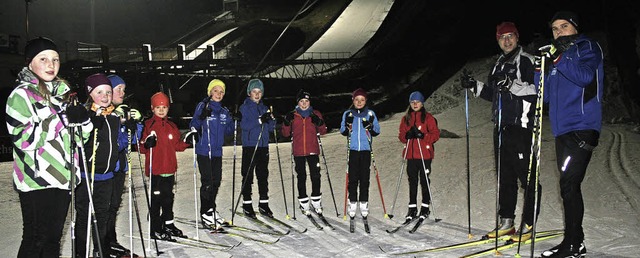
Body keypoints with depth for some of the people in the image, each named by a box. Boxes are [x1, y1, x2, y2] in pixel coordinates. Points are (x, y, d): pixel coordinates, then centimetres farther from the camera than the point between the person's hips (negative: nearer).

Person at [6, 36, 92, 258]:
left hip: (63, 179, 6)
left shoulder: (63, 90, 14)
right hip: (36, 181, -6)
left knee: (53, 239, 14)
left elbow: (80, 136, 17)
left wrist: (83, 119, -5)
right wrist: (63, 118, -21)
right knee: (35, 239, -1)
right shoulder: (21, 95, -6)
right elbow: (23, 139, -18)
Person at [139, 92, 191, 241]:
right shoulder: (148, 125, -6)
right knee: (156, 198, -1)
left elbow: (177, 145, 18)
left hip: (170, 168, 6)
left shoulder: (172, 126, 12)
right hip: (155, 169, -6)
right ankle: (155, 230, 9)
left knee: (168, 197, 15)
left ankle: (168, 225, 29)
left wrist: (187, 142, 2)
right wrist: (147, 145, -29)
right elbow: (141, 148, -9)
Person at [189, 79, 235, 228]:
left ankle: (212, 210, 25)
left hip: (217, 151, 6)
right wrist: (202, 117, -27)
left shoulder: (224, 111, 12)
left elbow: (228, 131, 16)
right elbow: (193, 126, -11)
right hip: (204, 150, -6)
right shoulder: (202, 106, -4)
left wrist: (233, 120, 0)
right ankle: (206, 213, 4)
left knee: (216, 181, 10)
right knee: (207, 182, -6)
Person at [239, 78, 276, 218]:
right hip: (249, 146, -5)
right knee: (248, 176, -1)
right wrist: (259, 121, -26)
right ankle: (247, 205, 7)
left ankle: (263, 204, 14)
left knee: (263, 176, 7)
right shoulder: (244, 107, -1)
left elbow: (271, 128, 12)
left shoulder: (264, 108, 15)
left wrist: (271, 120, -9)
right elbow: (244, 125, -15)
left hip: (263, 146, 5)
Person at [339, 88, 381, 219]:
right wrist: (348, 125, -14)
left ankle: (363, 203, 11)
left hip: (366, 150, 0)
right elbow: (343, 132, 6)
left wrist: (370, 127, -16)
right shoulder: (347, 114, 6)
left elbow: (377, 131, 4)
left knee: (365, 178, 2)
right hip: (352, 149, 0)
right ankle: (353, 203, 10)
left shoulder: (370, 114, 5)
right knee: (352, 178, 0)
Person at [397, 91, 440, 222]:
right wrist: (407, 135, -12)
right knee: (412, 181, 6)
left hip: (425, 154, -3)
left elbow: (436, 134, -5)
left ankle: (425, 208, 14)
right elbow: (401, 135, 10)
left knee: (424, 181, 2)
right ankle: (412, 208, 13)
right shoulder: (406, 118, 12)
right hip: (411, 154, 3)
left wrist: (423, 135, -20)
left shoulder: (428, 118, -1)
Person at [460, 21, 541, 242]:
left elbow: (537, 89, -15)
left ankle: (528, 225, -1)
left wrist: (512, 84, -26)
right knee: (504, 176, 9)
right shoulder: (499, 64, 21)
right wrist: (475, 86, 13)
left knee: (527, 175, -6)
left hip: (521, 126, -8)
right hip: (501, 127, 8)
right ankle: (506, 222, 16)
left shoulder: (526, 61, -3)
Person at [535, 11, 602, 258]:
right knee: (569, 186, 10)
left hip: (581, 127, -8)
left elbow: (585, 76, -18)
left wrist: (558, 59, -23)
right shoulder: (556, 54, 22)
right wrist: (539, 70, 5)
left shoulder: (587, 47, 2)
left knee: (569, 185, -11)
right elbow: (547, 96, 18)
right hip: (563, 129, 8)